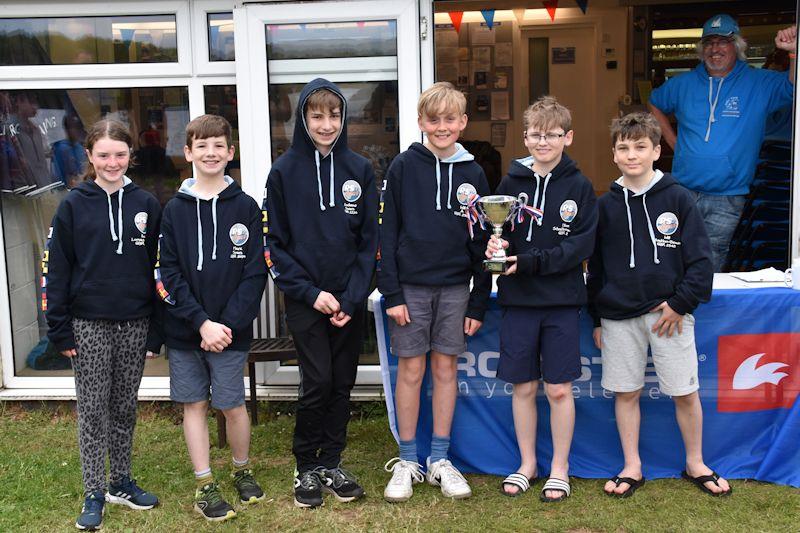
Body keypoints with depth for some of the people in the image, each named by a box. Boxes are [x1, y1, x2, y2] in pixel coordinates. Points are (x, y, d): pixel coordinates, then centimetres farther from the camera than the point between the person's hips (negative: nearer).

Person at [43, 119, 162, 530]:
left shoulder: (146, 204, 3)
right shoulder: (74, 205, -2)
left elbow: (157, 266, 6)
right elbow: (56, 268, -1)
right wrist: (59, 329, -5)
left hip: (135, 324, 2)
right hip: (89, 324, -2)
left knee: (125, 407, 12)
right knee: (93, 409, 3)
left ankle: (120, 482, 26)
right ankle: (94, 494, 13)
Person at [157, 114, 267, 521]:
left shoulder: (245, 207, -1)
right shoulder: (175, 209, 3)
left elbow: (255, 273, -5)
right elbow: (169, 274, -3)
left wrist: (227, 324, -14)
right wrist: (201, 322, -13)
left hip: (230, 330, -1)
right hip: (183, 331, 2)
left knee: (232, 405, 5)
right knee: (194, 404, 8)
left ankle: (242, 471, 28)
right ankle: (205, 485, 20)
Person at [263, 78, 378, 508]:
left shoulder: (359, 170, 3)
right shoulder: (285, 171, -2)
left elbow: (369, 239, 2)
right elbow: (276, 243, -2)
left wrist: (352, 296, -8)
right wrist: (311, 293, -11)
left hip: (350, 300, 3)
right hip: (305, 300, -2)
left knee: (342, 383, 8)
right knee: (317, 383, -4)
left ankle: (332, 463, 23)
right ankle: (306, 468, 14)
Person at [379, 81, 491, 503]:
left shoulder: (473, 174, 5)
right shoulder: (404, 167, -2)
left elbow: (481, 242, 7)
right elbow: (388, 232, -3)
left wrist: (479, 302, 4)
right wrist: (391, 292, -9)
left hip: (455, 288, 2)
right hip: (411, 285, -2)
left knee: (446, 368, 7)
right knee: (410, 370, 3)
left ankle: (440, 460, 18)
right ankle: (407, 460, 15)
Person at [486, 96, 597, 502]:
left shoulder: (579, 186, -2)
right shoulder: (510, 183, 4)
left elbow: (581, 245, -9)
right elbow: (495, 232, 8)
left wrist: (531, 261, -17)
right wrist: (497, 245, -16)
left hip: (561, 301, -2)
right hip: (517, 301, 2)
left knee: (559, 389, 4)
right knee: (523, 387, 9)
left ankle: (560, 468, 21)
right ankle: (527, 464, 26)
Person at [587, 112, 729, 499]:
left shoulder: (678, 198, 0)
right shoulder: (606, 205, 6)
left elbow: (700, 259, -1)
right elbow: (595, 267, 11)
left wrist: (681, 303, -9)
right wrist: (597, 319, 10)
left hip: (669, 311, -2)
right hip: (619, 316, 2)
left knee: (685, 393, 4)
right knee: (626, 392, 8)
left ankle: (695, 464, 24)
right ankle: (632, 468, 22)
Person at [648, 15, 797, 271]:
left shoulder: (759, 84, -1)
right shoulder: (683, 84, 6)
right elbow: (654, 104, 22)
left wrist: (794, 52, -32)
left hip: (727, 200, -2)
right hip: (682, 191, 2)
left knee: (709, 268, 6)